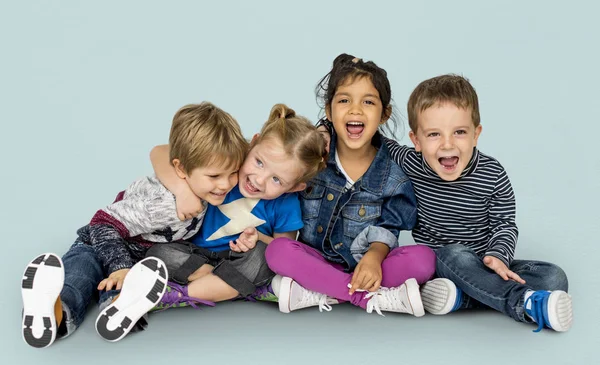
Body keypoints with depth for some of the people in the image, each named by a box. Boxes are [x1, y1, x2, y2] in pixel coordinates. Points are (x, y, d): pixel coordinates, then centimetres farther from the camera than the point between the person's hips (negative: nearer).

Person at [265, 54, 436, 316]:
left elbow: (387, 229, -5)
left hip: (365, 266, 0)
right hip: (317, 260, 0)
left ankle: (317, 293, -29)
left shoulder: (394, 173, -5)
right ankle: (375, 297, -29)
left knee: (423, 259, -26)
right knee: (278, 250, -29)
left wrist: (374, 255, -26)